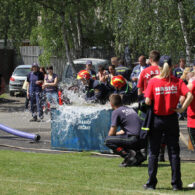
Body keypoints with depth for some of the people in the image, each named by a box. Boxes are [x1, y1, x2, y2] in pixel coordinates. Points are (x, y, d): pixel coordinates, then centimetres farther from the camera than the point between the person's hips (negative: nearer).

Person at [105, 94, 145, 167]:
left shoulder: (116, 112, -1)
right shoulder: (130, 109, 23)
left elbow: (111, 133, -1)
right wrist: (117, 133, 39)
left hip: (133, 139, -8)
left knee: (108, 141, -2)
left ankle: (127, 155, -17)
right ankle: (137, 155, 12)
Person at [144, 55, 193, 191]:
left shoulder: (153, 81, -7)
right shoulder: (177, 81, -4)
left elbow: (147, 101, -11)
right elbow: (189, 96, -15)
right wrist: (182, 109, -7)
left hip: (156, 119, -1)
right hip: (172, 119, 1)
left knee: (153, 152, 9)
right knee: (174, 152, 8)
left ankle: (151, 183, 9)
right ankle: (176, 183, 8)